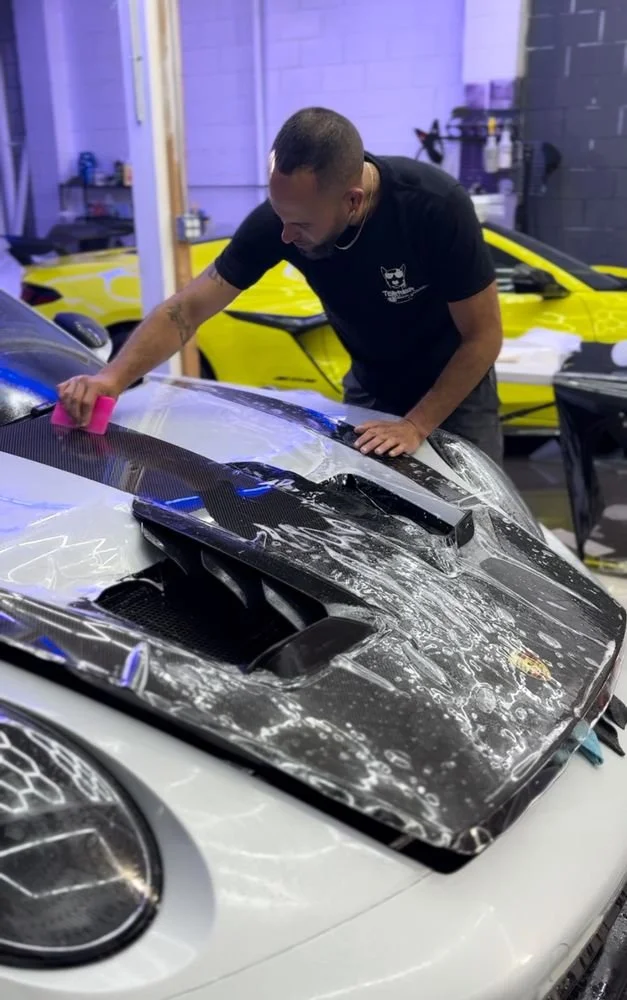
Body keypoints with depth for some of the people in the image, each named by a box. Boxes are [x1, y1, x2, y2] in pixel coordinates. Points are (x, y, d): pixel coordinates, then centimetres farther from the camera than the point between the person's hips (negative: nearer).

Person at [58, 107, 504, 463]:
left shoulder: (437, 205, -32)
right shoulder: (280, 215, -24)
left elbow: (484, 336, -22)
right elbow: (187, 309, -19)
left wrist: (417, 425, -25)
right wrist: (114, 376, -33)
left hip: (454, 391, -2)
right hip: (369, 388, 3)